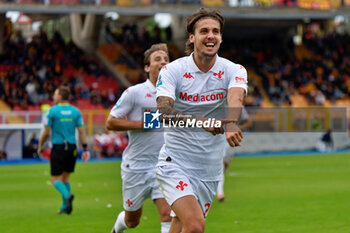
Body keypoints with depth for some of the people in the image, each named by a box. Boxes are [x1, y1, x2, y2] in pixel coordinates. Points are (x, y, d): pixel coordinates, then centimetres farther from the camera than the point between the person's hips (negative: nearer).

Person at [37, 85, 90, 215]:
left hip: (58, 147, -4)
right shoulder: (76, 111, 4)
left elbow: (46, 132, -4)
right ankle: (65, 207, 14)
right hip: (72, 148, 4)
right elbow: (81, 131, 1)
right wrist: (85, 149, 4)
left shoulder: (52, 111, -7)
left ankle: (67, 195, -28)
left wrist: (40, 146, 11)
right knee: (65, 177, 17)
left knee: (56, 179, 1)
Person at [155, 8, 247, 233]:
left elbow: (235, 98, -25)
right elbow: (164, 112, -24)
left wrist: (231, 125, -48)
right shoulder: (172, 70, -9)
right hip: (175, 164, -4)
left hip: (210, 170, 4)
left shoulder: (234, 70, -3)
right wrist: (200, 121, -42)